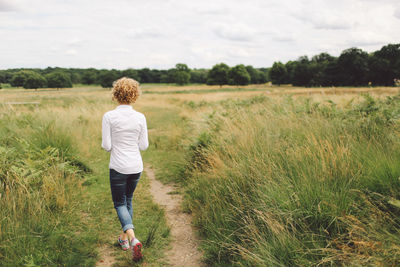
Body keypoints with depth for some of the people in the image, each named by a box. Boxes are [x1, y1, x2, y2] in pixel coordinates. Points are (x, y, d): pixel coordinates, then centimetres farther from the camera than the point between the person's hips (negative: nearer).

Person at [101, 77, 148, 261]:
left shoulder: (109, 117, -11)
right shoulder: (140, 117, -4)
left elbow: (106, 146, -11)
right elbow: (144, 146, 0)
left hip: (119, 167, -3)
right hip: (136, 166, 3)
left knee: (120, 203, 8)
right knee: (128, 199, 22)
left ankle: (133, 239, -12)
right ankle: (124, 238, 32)